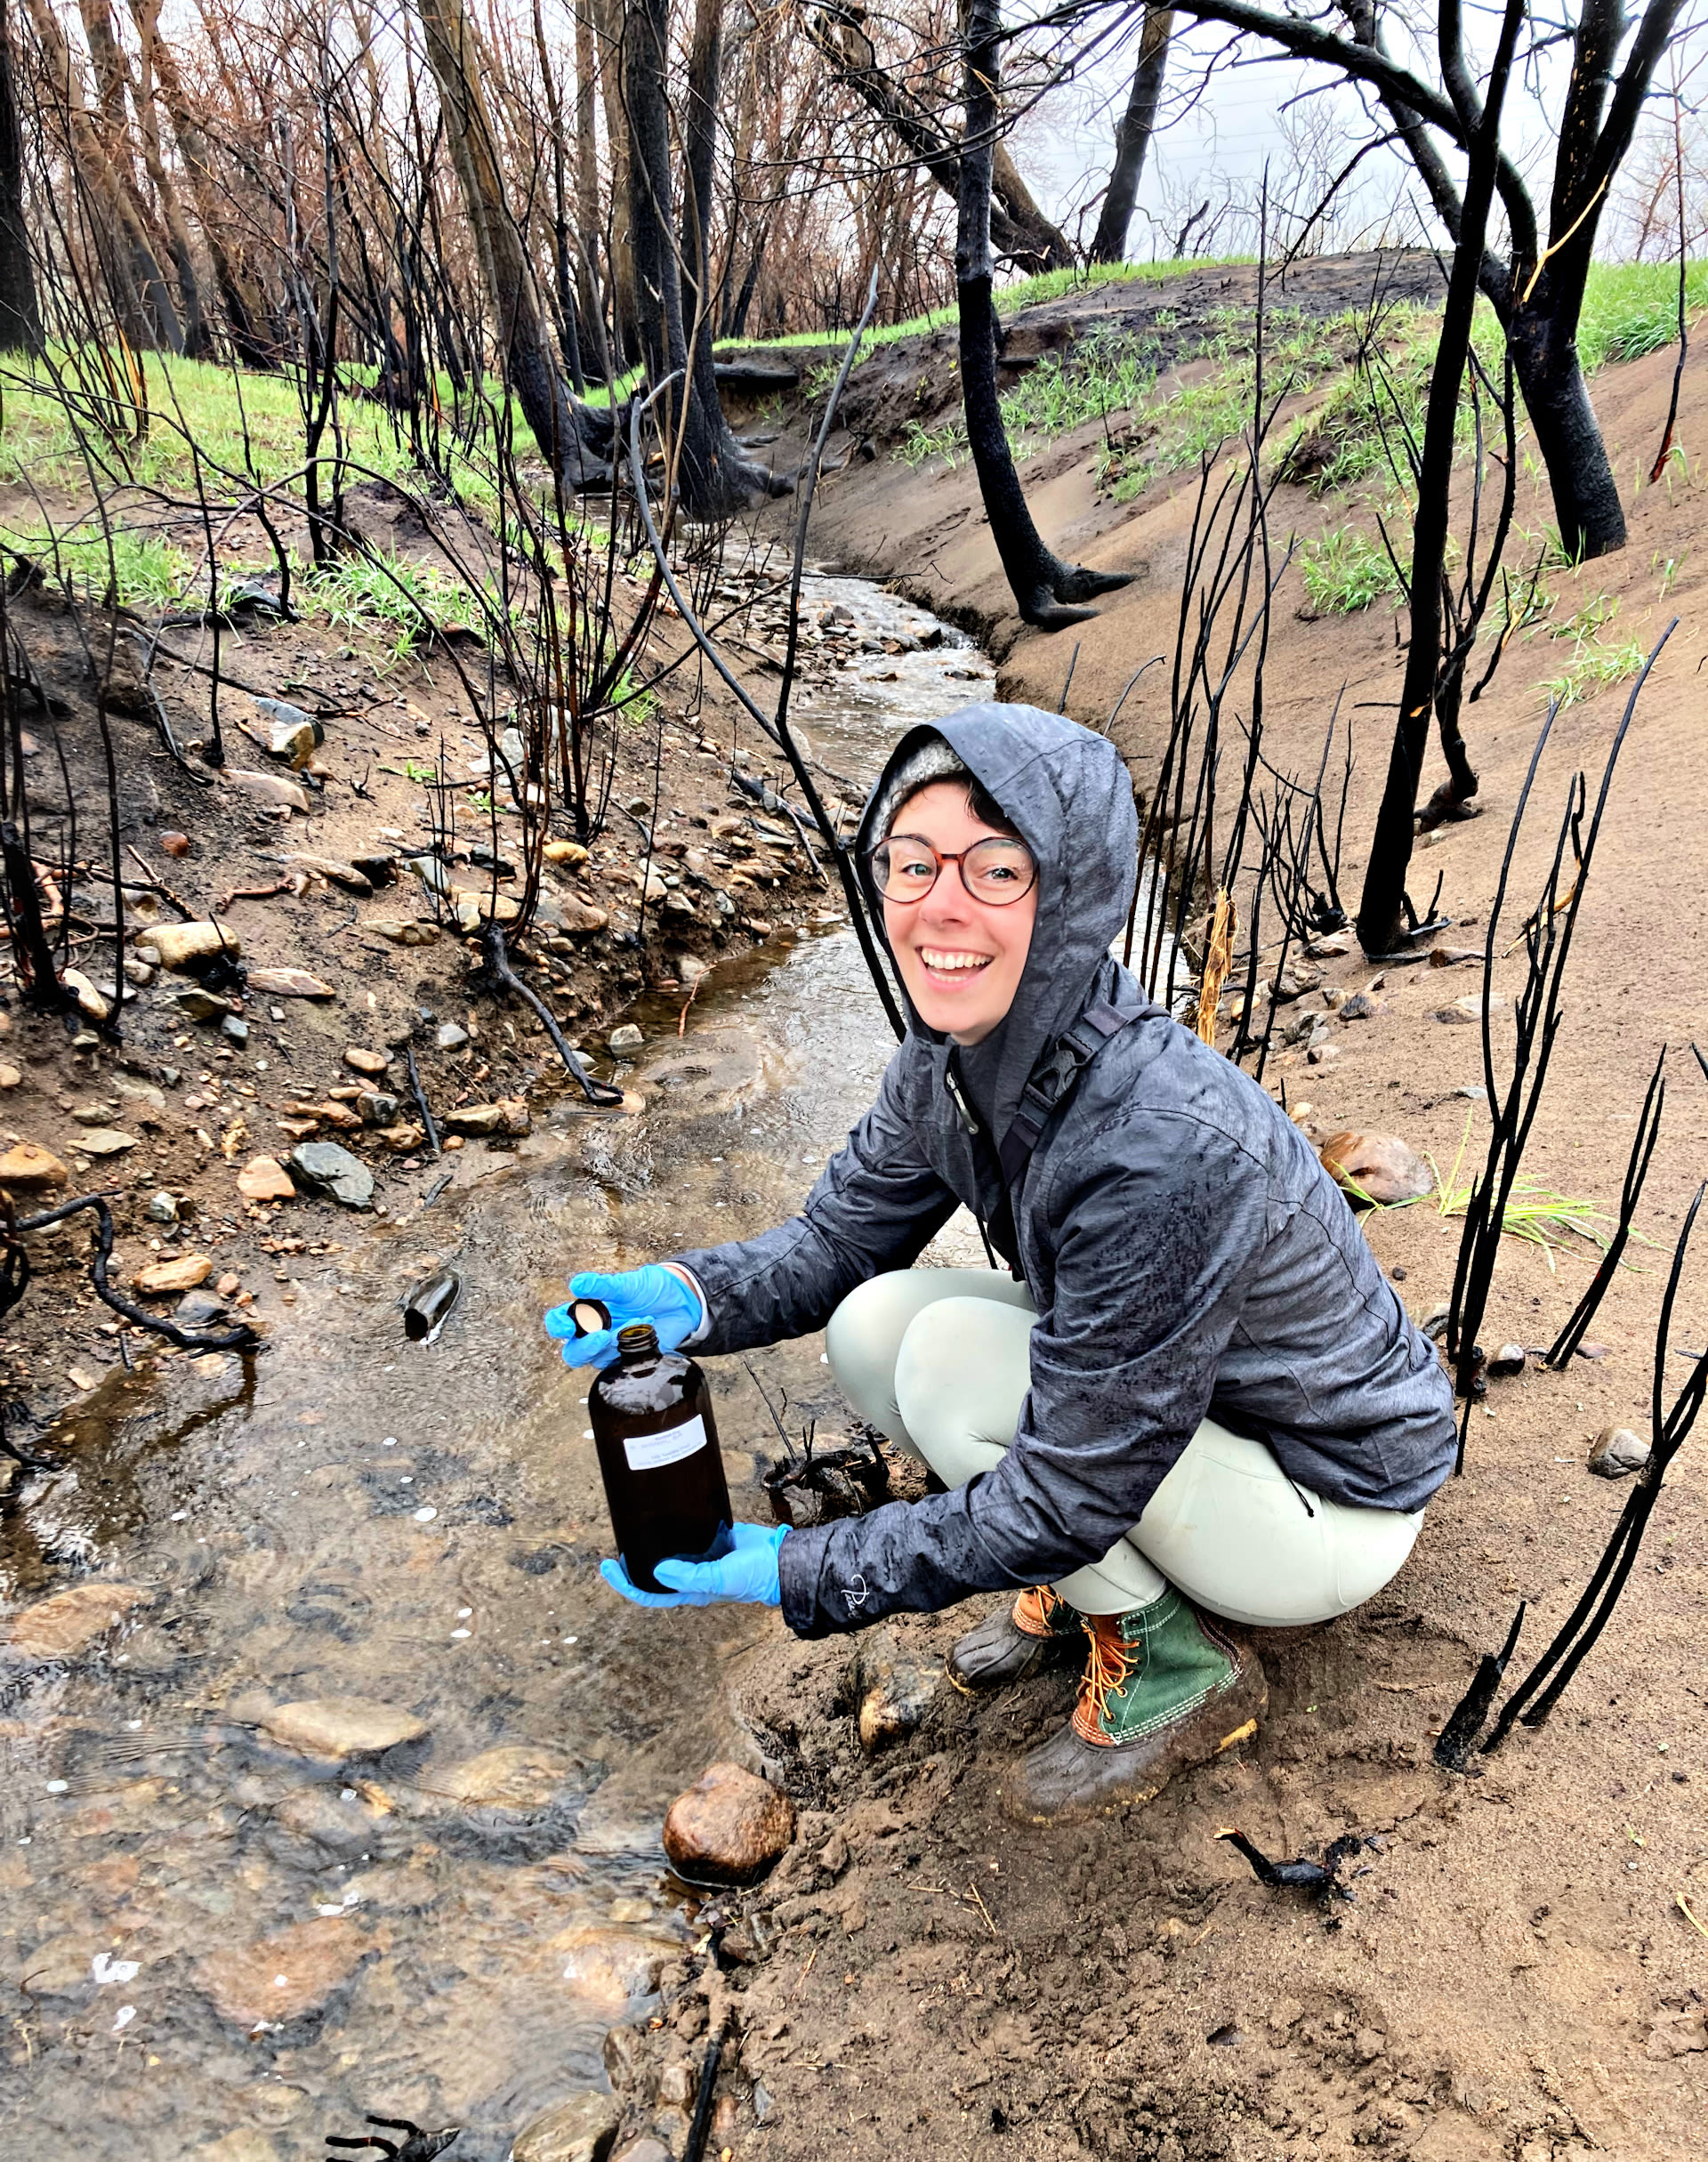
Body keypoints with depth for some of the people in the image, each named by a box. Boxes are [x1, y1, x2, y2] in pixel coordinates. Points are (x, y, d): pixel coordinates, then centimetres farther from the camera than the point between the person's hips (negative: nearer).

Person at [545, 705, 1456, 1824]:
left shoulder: (1163, 1146, -38)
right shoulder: (952, 1058, -14)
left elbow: (1068, 1496, -30)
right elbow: (840, 1234, 1)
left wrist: (795, 1573, -23)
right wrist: (688, 1296, -19)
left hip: (1331, 1508, -6)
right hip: (1136, 1411, 7)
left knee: (957, 1351, -26)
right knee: (870, 1326, -11)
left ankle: (1176, 1662, -1)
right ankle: (1095, 1583, 10)